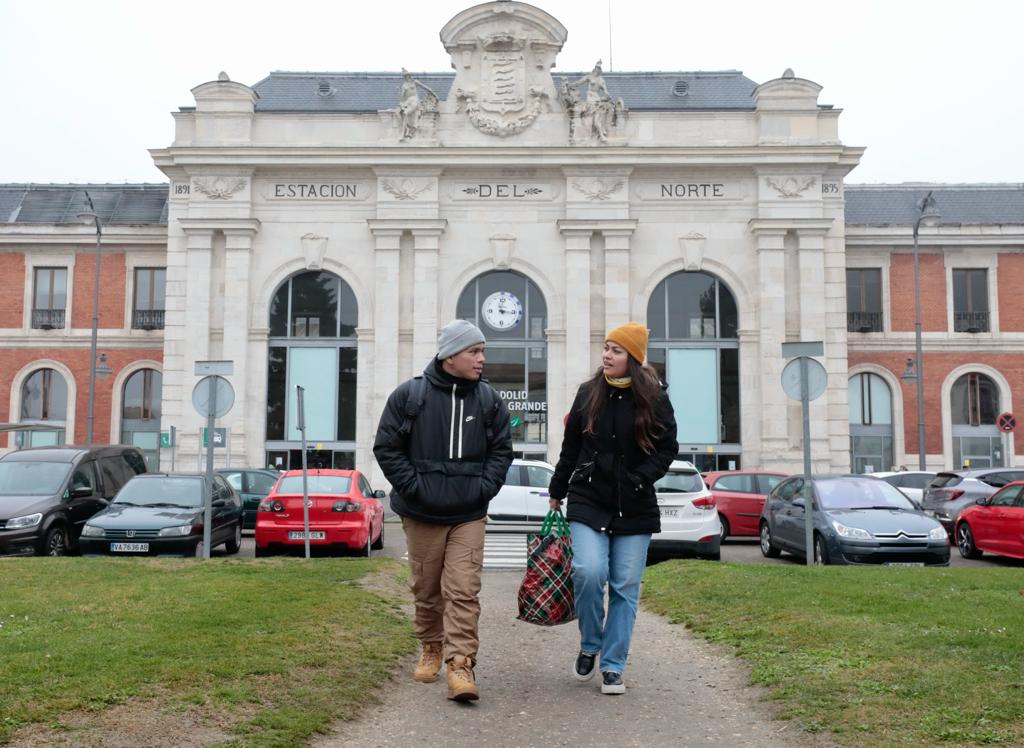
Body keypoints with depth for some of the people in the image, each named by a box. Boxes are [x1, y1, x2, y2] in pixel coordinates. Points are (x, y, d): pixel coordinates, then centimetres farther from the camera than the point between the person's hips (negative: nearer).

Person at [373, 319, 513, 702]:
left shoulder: (489, 399, 3)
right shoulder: (409, 394, -4)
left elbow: (501, 450, 10)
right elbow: (387, 447, -1)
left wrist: (484, 487, -4)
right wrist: (414, 487, -9)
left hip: (469, 515, 1)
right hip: (421, 513, 0)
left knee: (463, 590, -8)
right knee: (426, 589, 12)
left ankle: (459, 664, -7)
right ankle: (431, 648, 32)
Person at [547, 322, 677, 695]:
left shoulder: (653, 398, -2)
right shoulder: (589, 393, 4)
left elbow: (667, 448, 1)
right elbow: (570, 447, 12)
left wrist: (638, 480, -15)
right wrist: (557, 491, 18)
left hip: (635, 508, 0)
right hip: (588, 500, 0)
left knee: (626, 587, 2)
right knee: (588, 572, -17)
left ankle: (612, 666, 14)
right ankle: (589, 645, 9)